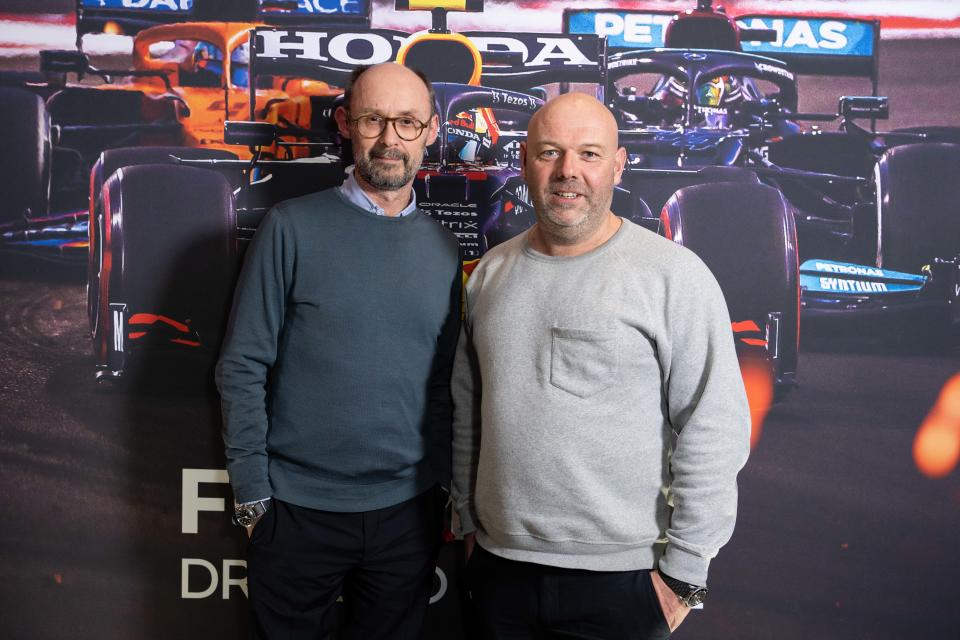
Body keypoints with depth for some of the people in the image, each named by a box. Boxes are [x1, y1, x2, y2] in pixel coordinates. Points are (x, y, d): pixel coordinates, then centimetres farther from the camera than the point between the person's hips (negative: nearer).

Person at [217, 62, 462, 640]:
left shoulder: (444, 248, 4)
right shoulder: (293, 228, -7)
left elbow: (447, 382, 9)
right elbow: (242, 368, -6)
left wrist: (447, 485, 6)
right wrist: (253, 495, -7)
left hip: (410, 511, 3)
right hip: (298, 509, -2)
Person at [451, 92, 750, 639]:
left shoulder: (674, 275, -11)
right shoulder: (492, 272, 5)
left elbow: (714, 433, -13)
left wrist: (683, 573, -11)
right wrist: (470, 521, 13)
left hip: (620, 579, -4)